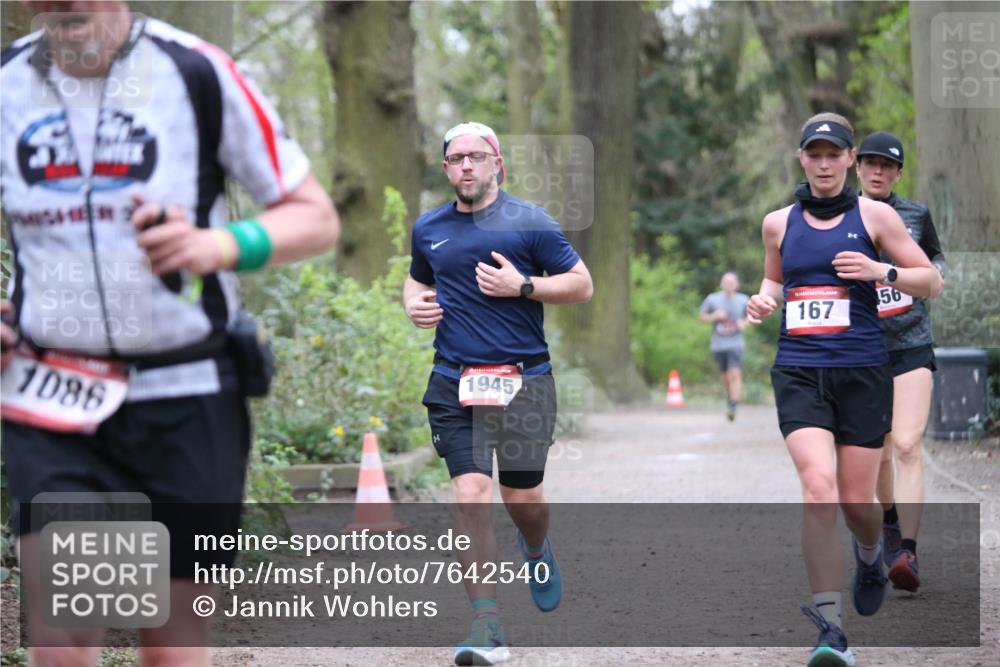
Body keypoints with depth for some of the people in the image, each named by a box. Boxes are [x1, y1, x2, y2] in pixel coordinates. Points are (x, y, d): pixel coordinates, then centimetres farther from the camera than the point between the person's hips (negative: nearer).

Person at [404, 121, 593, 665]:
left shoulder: (528, 222, -1)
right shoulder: (429, 229, 10)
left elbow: (582, 285, 1)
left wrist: (522, 286, -13)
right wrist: (414, 303, 7)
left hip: (522, 380, -2)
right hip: (454, 384, 2)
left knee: (522, 498, 3)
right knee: (470, 493, -11)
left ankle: (537, 551, 42)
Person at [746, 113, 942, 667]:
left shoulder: (874, 216, 3)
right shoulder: (779, 223, 11)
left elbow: (931, 282, 5)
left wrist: (881, 271, -13)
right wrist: (764, 299, 6)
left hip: (862, 370, -1)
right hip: (798, 371, 1)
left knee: (857, 500, 3)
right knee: (818, 486, -19)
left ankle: (870, 557, 42)